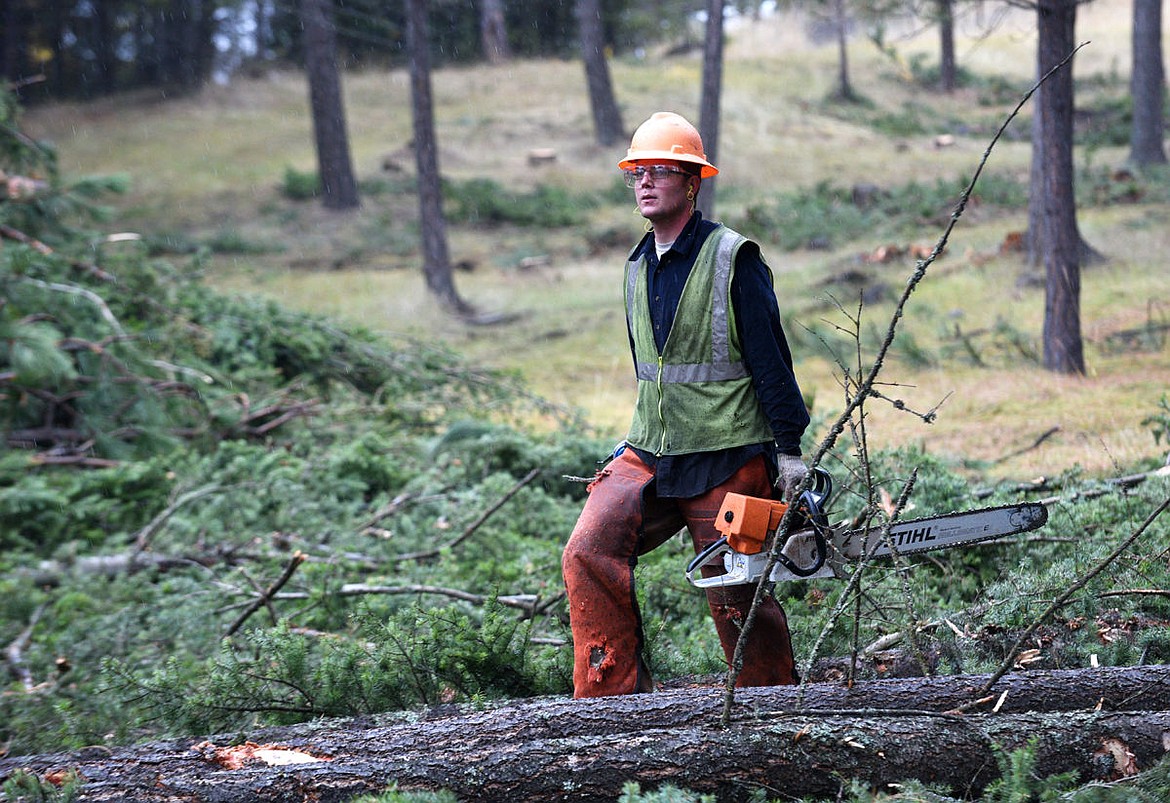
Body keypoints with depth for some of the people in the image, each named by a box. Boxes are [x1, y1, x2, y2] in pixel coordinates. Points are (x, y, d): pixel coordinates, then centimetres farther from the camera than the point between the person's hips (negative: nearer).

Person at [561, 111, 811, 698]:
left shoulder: (732, 259, -9)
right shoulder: (638, 268, 12)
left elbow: (770, 358, -9)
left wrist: (788, 448, -11)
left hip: (728, 461, -6)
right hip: (649, 454, 6)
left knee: (737, 597, 0)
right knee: (589, 555, -13)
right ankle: (612, 703, -8)